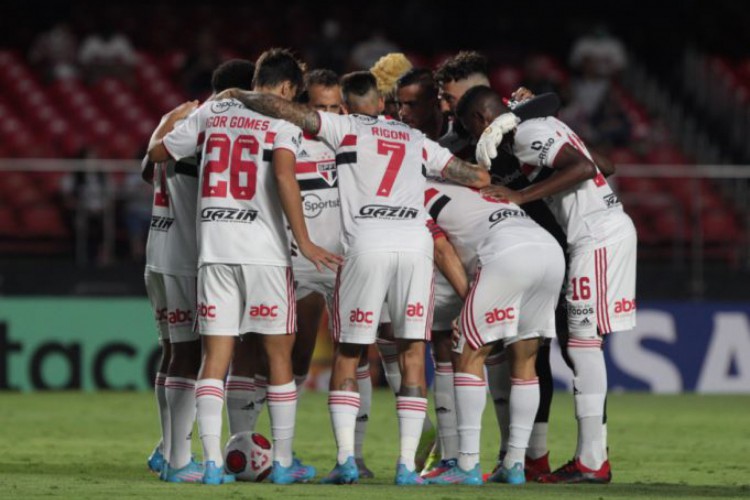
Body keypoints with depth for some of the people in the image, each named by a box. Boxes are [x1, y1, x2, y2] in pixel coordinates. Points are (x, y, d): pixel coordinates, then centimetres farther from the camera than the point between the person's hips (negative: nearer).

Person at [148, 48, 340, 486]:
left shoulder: (212, 113, 10)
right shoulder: (283, 120, -2)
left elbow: (158, 151, 19)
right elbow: (284, 175, -18)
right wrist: (305, 243, -18)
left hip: (214, 248, 3)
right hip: (265, 250, -3)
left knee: (216, 355, 3)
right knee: (279, 354, 8)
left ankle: (212, 461, -4)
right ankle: (284, 462, 12)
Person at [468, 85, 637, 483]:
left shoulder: (527, 135, -11)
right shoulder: (542, 126, 18)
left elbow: (583, 168, -25)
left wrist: (520, 196, -21)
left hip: (598, 234, -10)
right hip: (608, 229, 10)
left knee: (583, 341, -9)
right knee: (580, 343, 11)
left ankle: (590, 462, -10)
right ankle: (594, 456, 10)